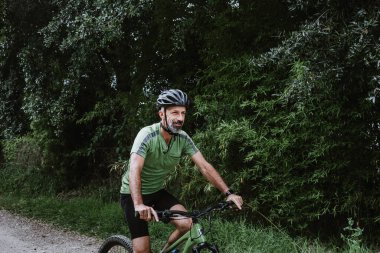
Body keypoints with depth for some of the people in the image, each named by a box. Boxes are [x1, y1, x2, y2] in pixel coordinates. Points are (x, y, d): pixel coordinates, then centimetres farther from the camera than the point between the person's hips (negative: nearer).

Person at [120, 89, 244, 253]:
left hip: (157, 192, 5)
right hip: (133, 194, -5)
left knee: (187, 223, -17)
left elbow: (204, 166, -11)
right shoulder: (147, 135, -26)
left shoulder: (183, 138, -10)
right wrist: (139, 205, -54)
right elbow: (134, 170, -38)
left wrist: (228, 193, -22)